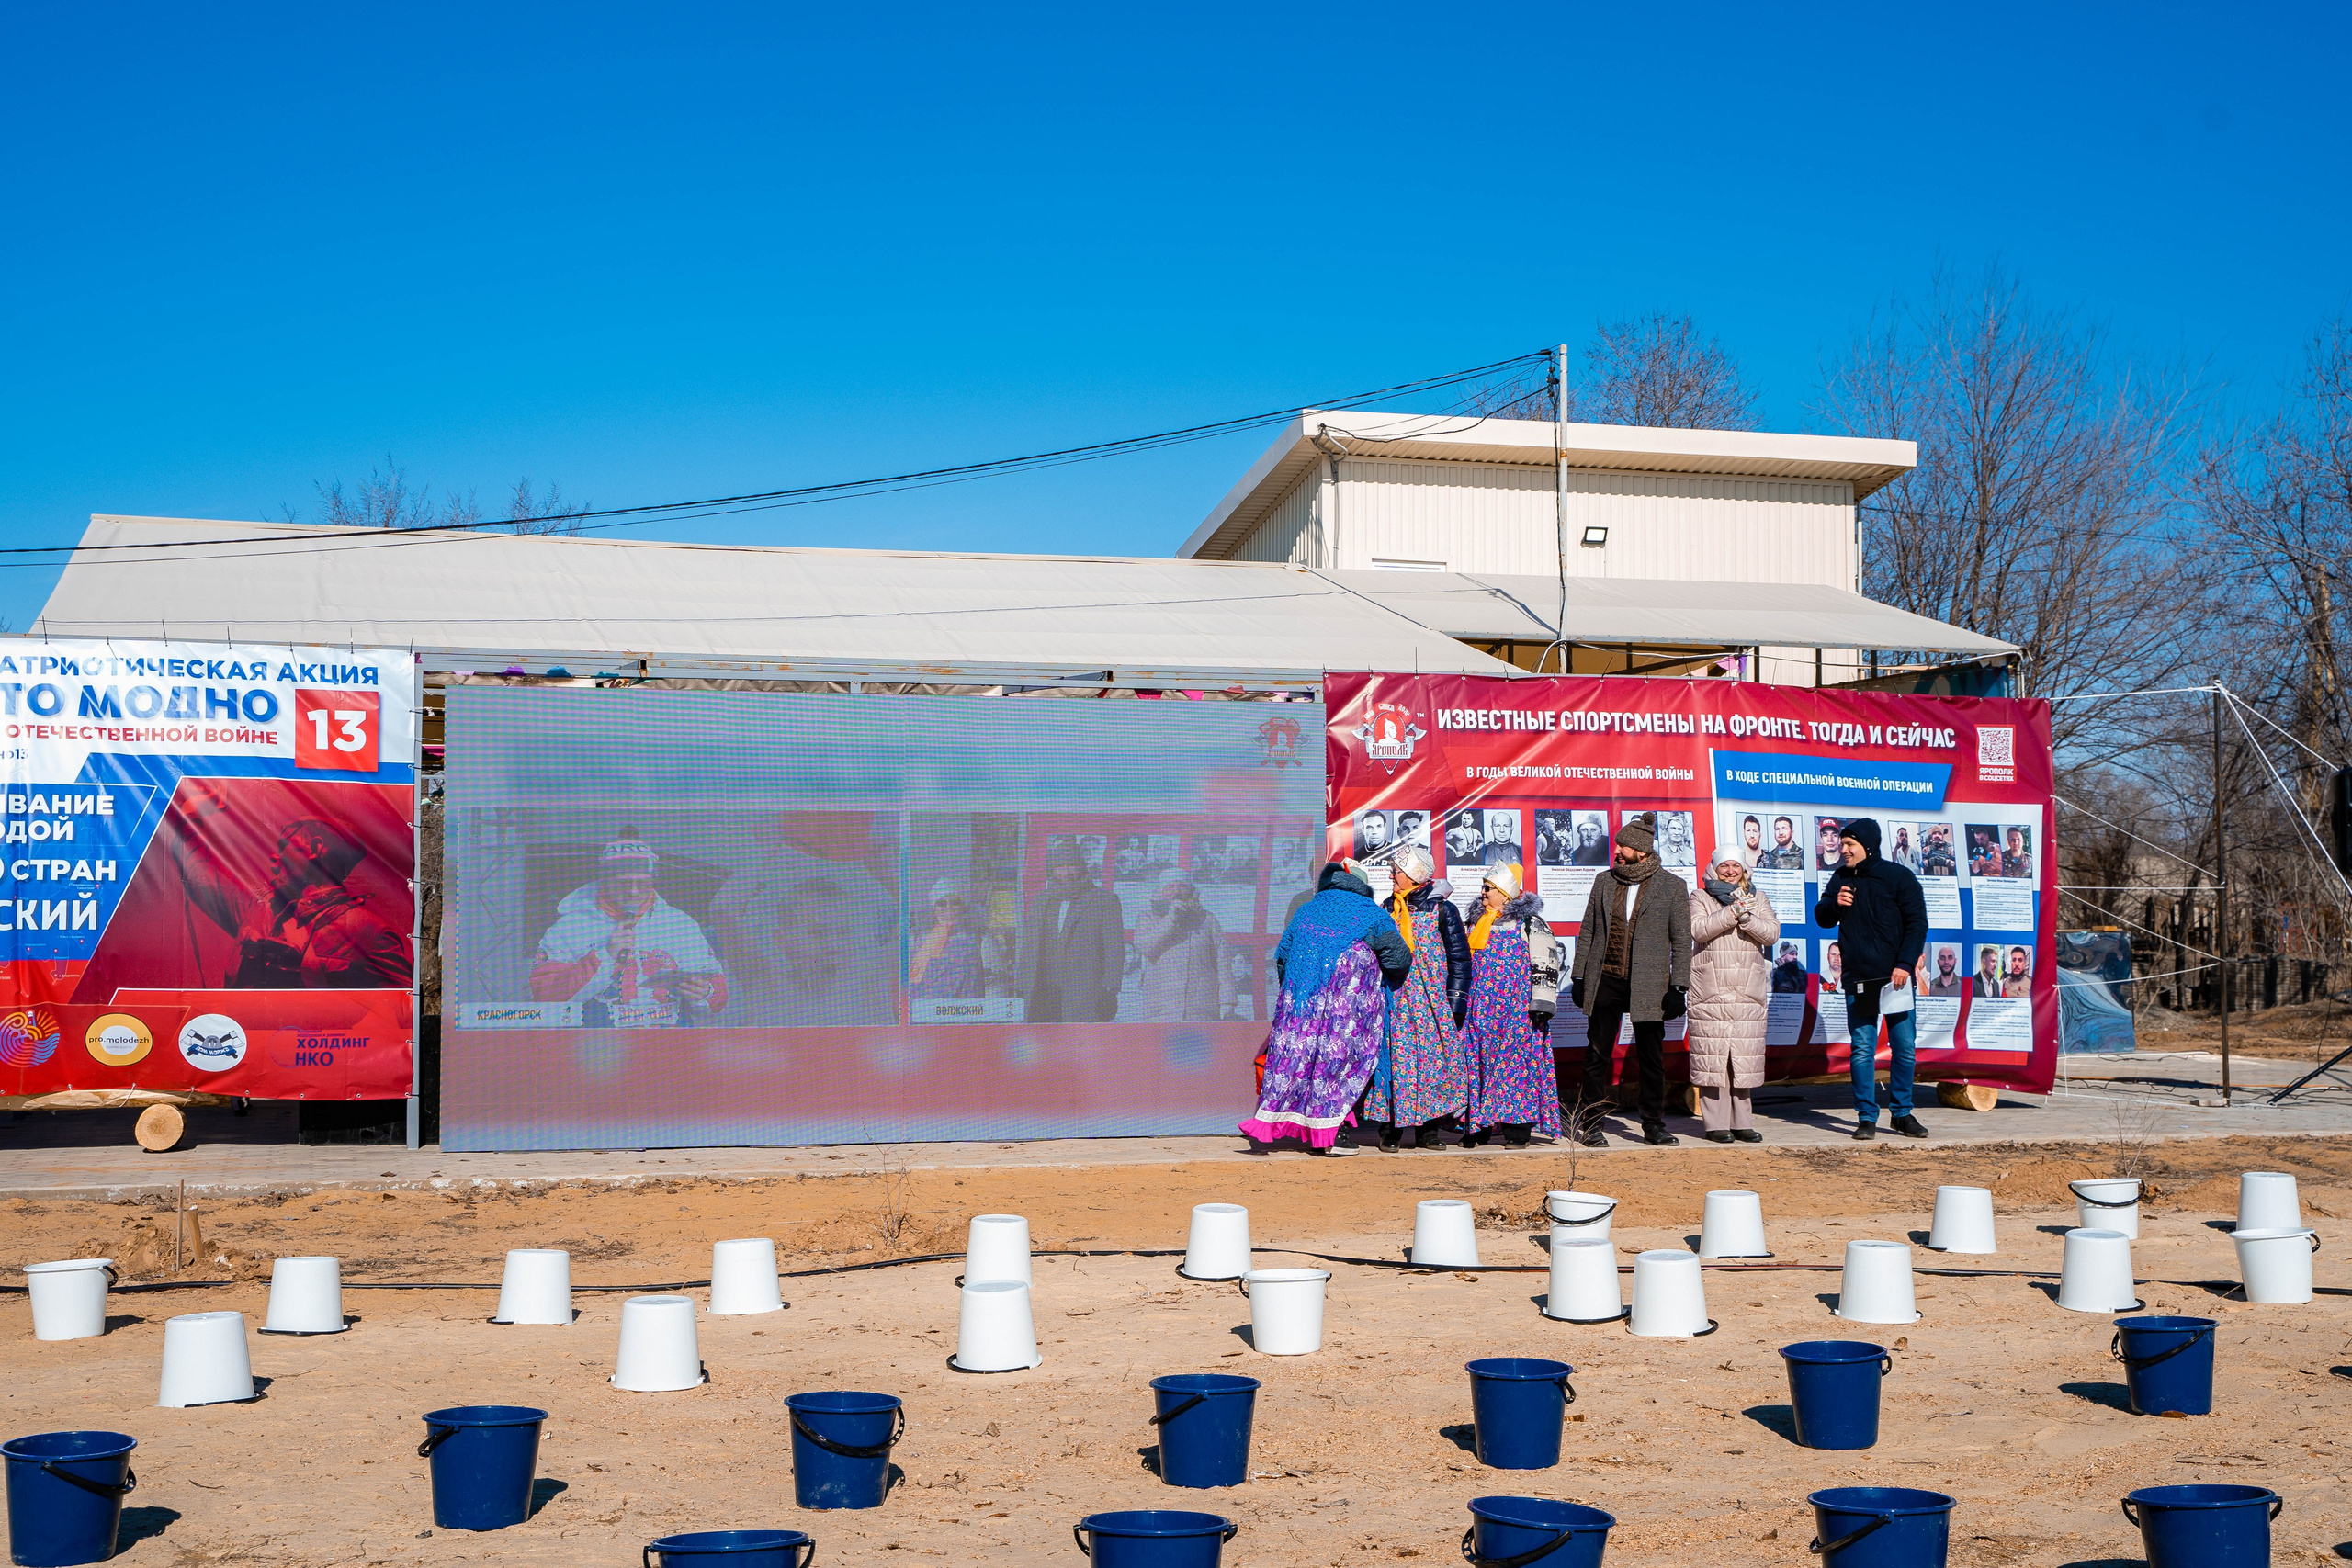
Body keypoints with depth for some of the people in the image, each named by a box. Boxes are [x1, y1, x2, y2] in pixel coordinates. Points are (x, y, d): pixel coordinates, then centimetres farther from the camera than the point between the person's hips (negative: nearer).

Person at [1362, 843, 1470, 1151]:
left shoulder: (1442, 909, -1)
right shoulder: (1388, 909, 13)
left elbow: (1459, 956, -2)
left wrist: (1456, 1001, -7)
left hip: (1432, 999, -3)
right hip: (1395, 1001, 3)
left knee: (1434, 1059, -3)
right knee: (1395, 1060, -4)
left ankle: (1429, 1130, 4)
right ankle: (1391, 1130, 0)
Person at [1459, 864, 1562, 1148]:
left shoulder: (1528, 923, -1)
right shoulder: (1476, 923, 17)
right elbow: (1464, 962, 25)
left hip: (1516, 1007, -5)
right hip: (1480, 1007, 5)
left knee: (1516, 1059, -7)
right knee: (1478, 1061, 1)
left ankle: (1517, 1130, -3)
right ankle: (1477, 1129, 7)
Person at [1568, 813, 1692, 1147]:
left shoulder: (1672, 887, 1)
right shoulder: (1604, 881, 10)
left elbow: (1681, 941, 1)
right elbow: (1587, 932, 13)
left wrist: (1679, 987, -6)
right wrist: (1579, 977, 8)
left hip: (1648, 987, -2)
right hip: (1604, 982, 2)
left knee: (1652, 1059, 4)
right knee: (1597, 1056, 3)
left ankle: (1654, 1125, 16)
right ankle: (1589, 1124, 10)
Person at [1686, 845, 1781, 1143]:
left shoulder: (1757, 899, 16)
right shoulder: (1700, 898, 7)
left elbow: (1772, 933, 3)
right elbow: (1699, 929, -11)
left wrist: (1747, 918, -14)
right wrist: (1733, 912, -19)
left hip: (1748, 993, 3)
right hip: (1710, 992, -3)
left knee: (1745, 1059, 2)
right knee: (1713, 1058, -6)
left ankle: (1742, 1122, 9)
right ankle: (1716, 1123, -2)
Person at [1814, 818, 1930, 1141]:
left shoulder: (1898, 877, -2)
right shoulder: (1841, 879, 9)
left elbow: (1917, 924, -4)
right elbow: (1822, 919, 16)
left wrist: (1905, 964, -14)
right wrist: (1834, 903, -7)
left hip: (1895, 978, -2)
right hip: (1858, 980, 2)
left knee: (1905, 1047, 3)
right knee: (1862, 1049, -1)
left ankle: (1903, 1113, 15)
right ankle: (1866, 1117, 3)